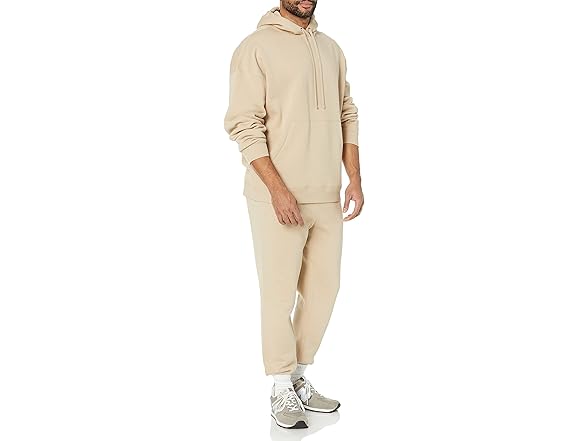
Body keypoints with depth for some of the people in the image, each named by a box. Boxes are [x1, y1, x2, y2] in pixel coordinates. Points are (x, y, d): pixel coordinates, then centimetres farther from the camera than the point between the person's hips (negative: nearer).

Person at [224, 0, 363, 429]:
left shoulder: (331, 48, 14)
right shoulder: (256, 47, -5)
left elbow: (348, 116, 15)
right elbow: (244, 125, -11)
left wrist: (355, 179, 5)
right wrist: (278, 189, -18)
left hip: (328, 198, 6)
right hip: (278, 198, -6)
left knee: (323, 289, 11)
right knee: (279, 294, 1)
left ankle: (300, 379, 27)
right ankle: (283, 391, 16)